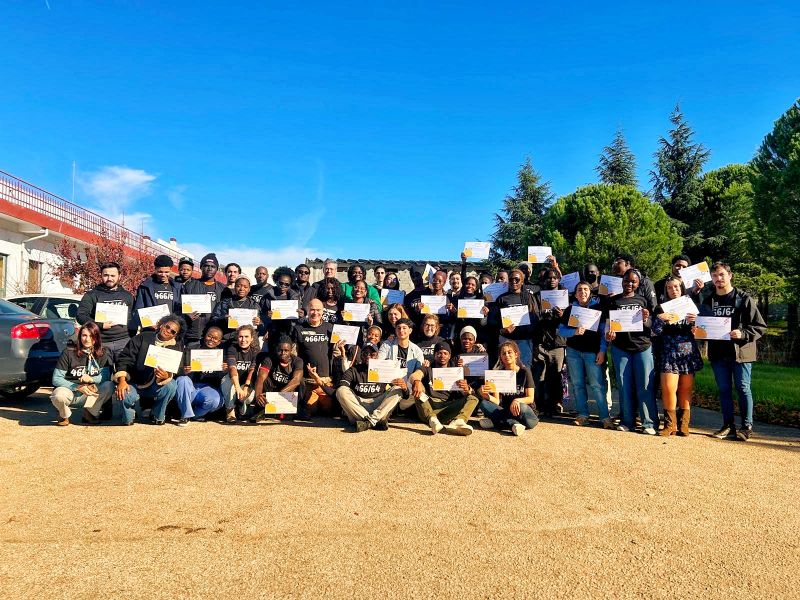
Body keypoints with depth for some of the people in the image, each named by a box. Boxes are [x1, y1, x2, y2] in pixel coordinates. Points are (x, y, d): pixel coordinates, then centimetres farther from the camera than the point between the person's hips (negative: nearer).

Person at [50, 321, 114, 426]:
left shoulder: (101, 354, 0)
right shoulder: (69, 352, -8)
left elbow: (106, 375, -10)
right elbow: (56, 379, -11)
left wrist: (91, 379, -31)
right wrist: (78, 387, -23)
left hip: (90, 393, 2)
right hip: (69, 390, -2)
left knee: (109, 386, -26)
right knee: (59, 396, -37)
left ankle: (89, 414, -7)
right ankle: (64, 415, -1)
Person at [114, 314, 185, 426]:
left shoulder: (176, 348, 1)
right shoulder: (143, 338, -2)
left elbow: (176, 372, -8)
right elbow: (125, 359, -7)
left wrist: (167, 376, -34)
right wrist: (122, 380, -22)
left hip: (156, 387, 1)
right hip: (134, 384, -1)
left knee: (171, 385, -30)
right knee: (126, 396, -33)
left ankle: (158, 417, -5)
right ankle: (128, 419, 5)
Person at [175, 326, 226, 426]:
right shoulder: (191, 347, 4)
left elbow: (221, 379, 5)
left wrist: (224, 370, -18)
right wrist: (184, 371, -24)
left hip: (209, 387, 0)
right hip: (191, 385, 0)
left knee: (215, 400, -32)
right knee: (182, 380, -33)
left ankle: (195, 415, 2)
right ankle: (186, 415, -15)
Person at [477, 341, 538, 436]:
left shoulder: (524, 372, -1)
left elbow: (530, 398, -6)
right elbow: (497, 401, -3)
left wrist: (517, 401, -28)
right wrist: (486, 395, -25)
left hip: (527, 412, -3)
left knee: (521, 407, -38)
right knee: (484, 403, -20)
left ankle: (493, 422, -23)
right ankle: (513, 423, -33)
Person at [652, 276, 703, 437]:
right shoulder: (661, 308, 8)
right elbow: (656, 332, -1)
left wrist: (695, 320, -14)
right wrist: (659, 319, -19)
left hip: (688, 351, 1)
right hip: (669, 352, -1)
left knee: (686, 390, 2)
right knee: (668, 388, -12)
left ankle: (683, 424, 11)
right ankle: (670, 424, -2)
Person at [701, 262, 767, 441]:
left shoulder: (744, 298, -3)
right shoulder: (708, 301, 11)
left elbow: (760, 326, -4)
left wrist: (743, 334, -19)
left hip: (741, 352, -4)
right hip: (718, 353, 4)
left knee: (743, 388, 2)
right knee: (724, 390, 9)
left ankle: (747, 426, 12)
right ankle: (728, 426, 17)